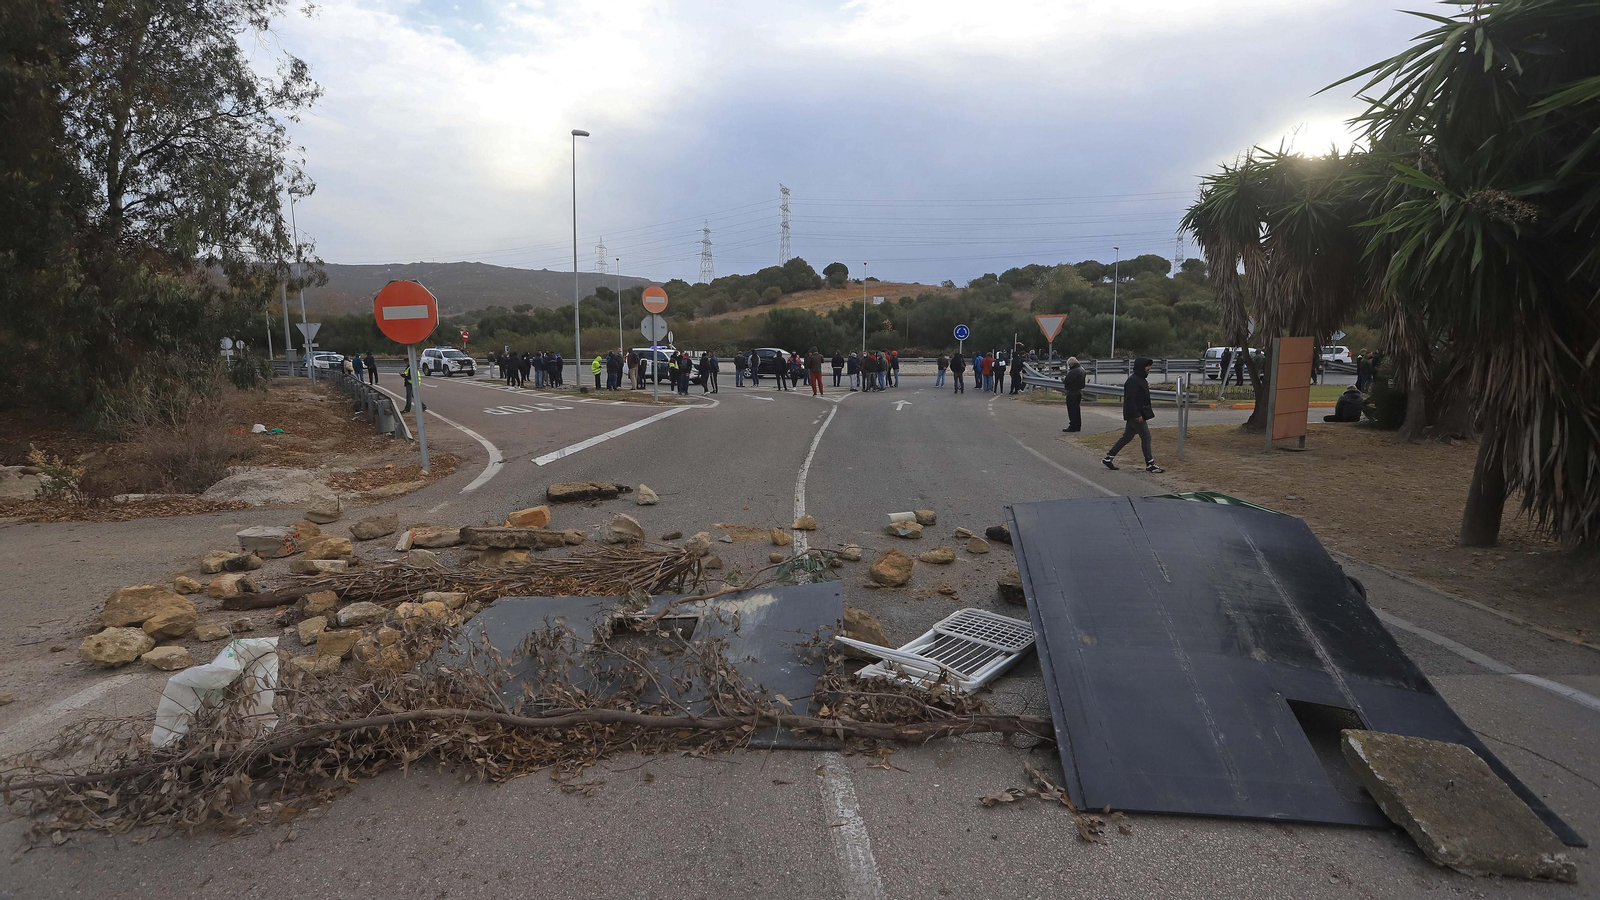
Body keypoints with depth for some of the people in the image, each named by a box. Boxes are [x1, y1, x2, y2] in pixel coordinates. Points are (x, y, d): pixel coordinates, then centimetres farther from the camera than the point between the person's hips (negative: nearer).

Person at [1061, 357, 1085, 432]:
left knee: (1072, 410, -4)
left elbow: (1067, 381, -25)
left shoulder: (1074, 371, -21)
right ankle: (1078, 426, 22)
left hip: (1072, 393, -10)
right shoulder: (1081, 369, 12)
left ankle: (1073, 426, -3)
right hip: (1079, 392, 10)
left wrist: (1064, 378, -2)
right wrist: (1066, 378, 15)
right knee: (1077, 409, 16)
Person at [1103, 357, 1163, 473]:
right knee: (1146, 437, -4)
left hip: (1137, 414, 10)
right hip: (1135, 415, -10)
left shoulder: (1140, 379, 15)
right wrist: (1137, 415, -24)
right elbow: (1130, 399, -23)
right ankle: (1150, 464, 2)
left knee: (1126, 437, 13)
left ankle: (1108, 458, 16)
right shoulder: (1133, 381, -18)